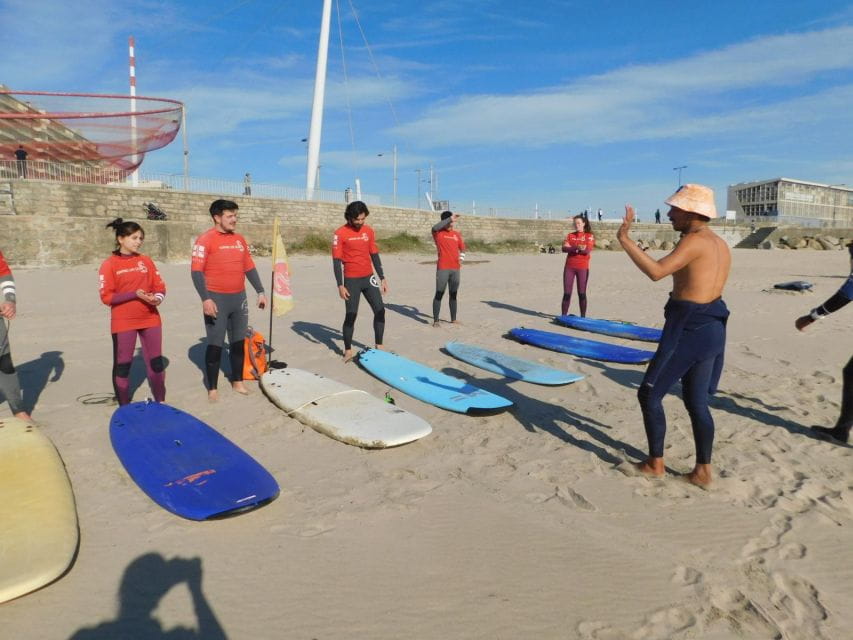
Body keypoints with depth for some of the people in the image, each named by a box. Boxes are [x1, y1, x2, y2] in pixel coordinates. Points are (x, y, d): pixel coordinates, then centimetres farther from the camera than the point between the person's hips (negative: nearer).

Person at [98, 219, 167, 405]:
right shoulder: (110, 264, -5)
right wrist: (135, 294, -20)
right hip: (123, 322, -3)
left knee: (156, 362, 8)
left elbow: (159, 286, 8)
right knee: (122, 364, 5)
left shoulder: (146, 261, 7)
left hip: (150, 319, 4)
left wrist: (158, 297, -14)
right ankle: (124, 408, 17)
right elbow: (107, 297, -10)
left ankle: (160, 402, 21)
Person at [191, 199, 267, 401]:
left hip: (239, 298, 6)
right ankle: (212, 388, 11)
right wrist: (205, 298, -23)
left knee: (239, 342, 12)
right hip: (217, 299, -6)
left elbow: (249, 267, 16)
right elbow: (196, 271, -15)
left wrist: (260, 291, 11)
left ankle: (237, 381, 27)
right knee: (215, 344, 0)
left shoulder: (239, 239, 11)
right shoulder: (205, 239, -9)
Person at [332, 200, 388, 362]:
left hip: (369, 278, 5)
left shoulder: (369, 231, 6)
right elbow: (336, 261, -10)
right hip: (351, 281, -5)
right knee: (351, 315, 0)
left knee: (380, 310, 3)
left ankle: (379, 346, 15)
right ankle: (348, 351, 13)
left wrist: (382, 278, 10)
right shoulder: (340, 233, -10)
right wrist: (340, 285, -15)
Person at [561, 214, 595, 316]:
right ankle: (563, 316, 6)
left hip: (583, 267, -2)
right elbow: (564, 248, -4)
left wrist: (572, 248, -20)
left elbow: (588, 250, -11)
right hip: (569, 266, 2)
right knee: (566, 293, 1)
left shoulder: (589, 236, 3)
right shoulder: (570, 235, 11)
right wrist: (577, 248, -20)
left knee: (582, 293, 1)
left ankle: (583, 317, 6)